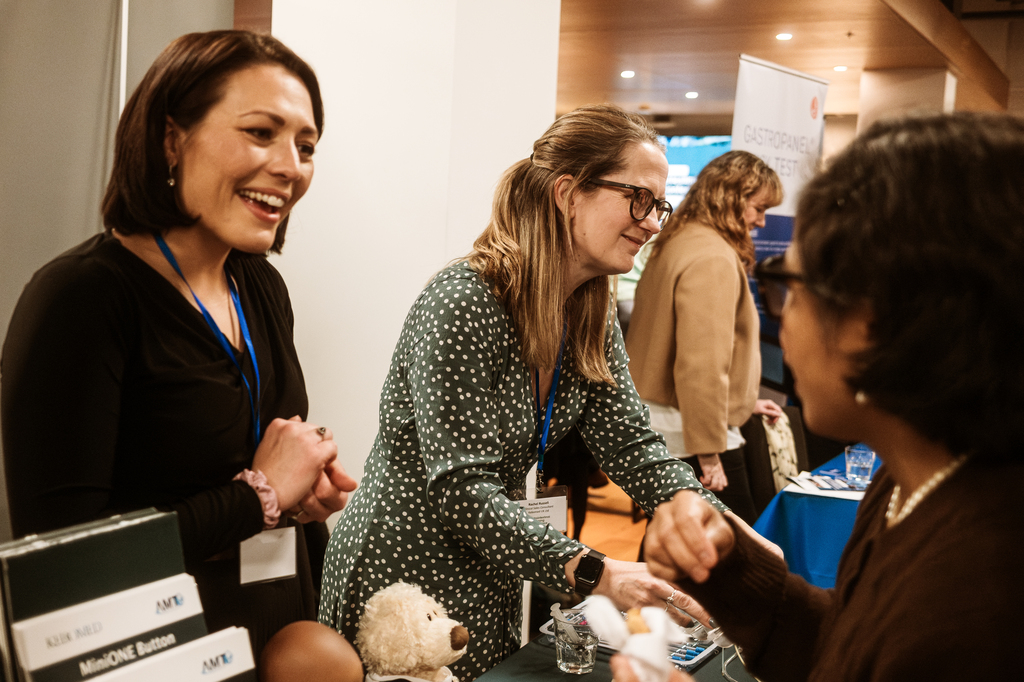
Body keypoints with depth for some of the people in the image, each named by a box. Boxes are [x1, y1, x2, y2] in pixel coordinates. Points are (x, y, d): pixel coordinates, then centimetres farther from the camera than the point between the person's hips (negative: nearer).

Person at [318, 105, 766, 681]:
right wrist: (595, 573, -32)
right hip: (405, 575, -7)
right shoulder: (464, 305, -25)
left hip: (492, 584, 8)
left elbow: (633, 445, -2)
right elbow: (461, 491, -28)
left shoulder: (592, 316, 0)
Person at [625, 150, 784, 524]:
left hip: (654, 420, 11)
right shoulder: (714, 260, -18)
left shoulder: (676, 244, 15)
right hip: (688, 434, -11)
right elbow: (703, 364, -25)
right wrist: (708, 454, -22)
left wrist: (741, 402, 31)